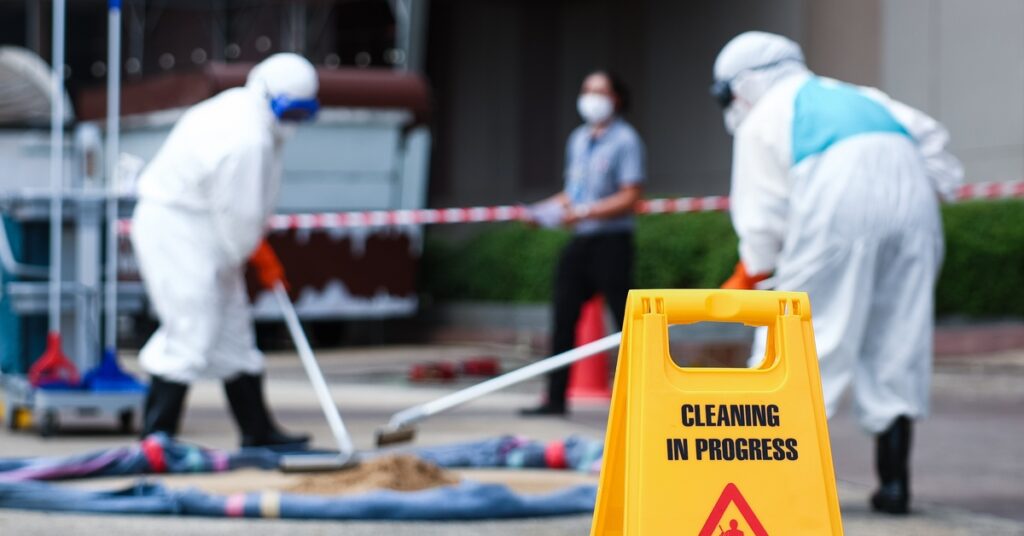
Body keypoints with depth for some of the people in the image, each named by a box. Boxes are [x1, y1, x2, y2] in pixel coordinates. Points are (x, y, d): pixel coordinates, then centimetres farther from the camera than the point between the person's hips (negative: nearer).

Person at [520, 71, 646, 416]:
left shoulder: (624, 140, -8)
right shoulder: (579, 139, 15)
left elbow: (629, 197, -15)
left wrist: (584, 212, -23)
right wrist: (545, 208, 6)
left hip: (611, 242, -8)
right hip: (580, 242, 8)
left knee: (626, 319, -5)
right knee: (563, 320, 5)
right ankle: (555, 398, 10)